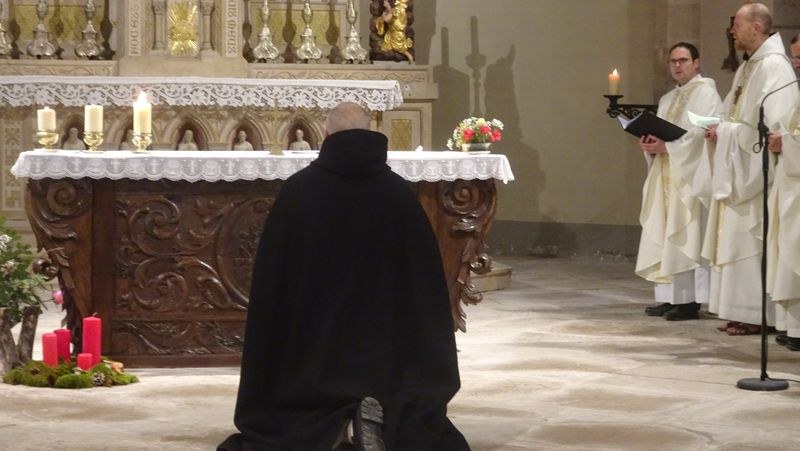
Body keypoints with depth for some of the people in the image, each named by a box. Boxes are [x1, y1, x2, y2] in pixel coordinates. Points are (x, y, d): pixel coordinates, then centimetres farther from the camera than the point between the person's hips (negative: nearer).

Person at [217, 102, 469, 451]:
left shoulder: (296, 190, -7)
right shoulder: (400, 194, -4)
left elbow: (269, 276, -3)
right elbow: (427, 277, 1)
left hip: (312, 339, 0)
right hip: (385, 341, 0)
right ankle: (379, 418, -19)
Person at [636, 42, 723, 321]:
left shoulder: (705, 93, -4)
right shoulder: (668, 100, 21)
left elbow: (703, 133, -16)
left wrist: (666, 146, -18)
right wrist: (650, 144, -3)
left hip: (690, 176, -8)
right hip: (665, 176, 8)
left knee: (686, 237, -10)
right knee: (663, 238, 5)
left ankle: (690, 300, -9)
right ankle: (669, 297, 8)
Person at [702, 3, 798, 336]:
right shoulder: (746, 68, 17)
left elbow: (772, 125, -21)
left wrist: (726, 131, -15)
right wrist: (718, 130, 3)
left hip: (756, 173, -10)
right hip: (737, 171, 10)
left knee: (751, 241, -8)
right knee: (735, 241, 8)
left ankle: (756, 315, -4)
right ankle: (740, 311, 11)